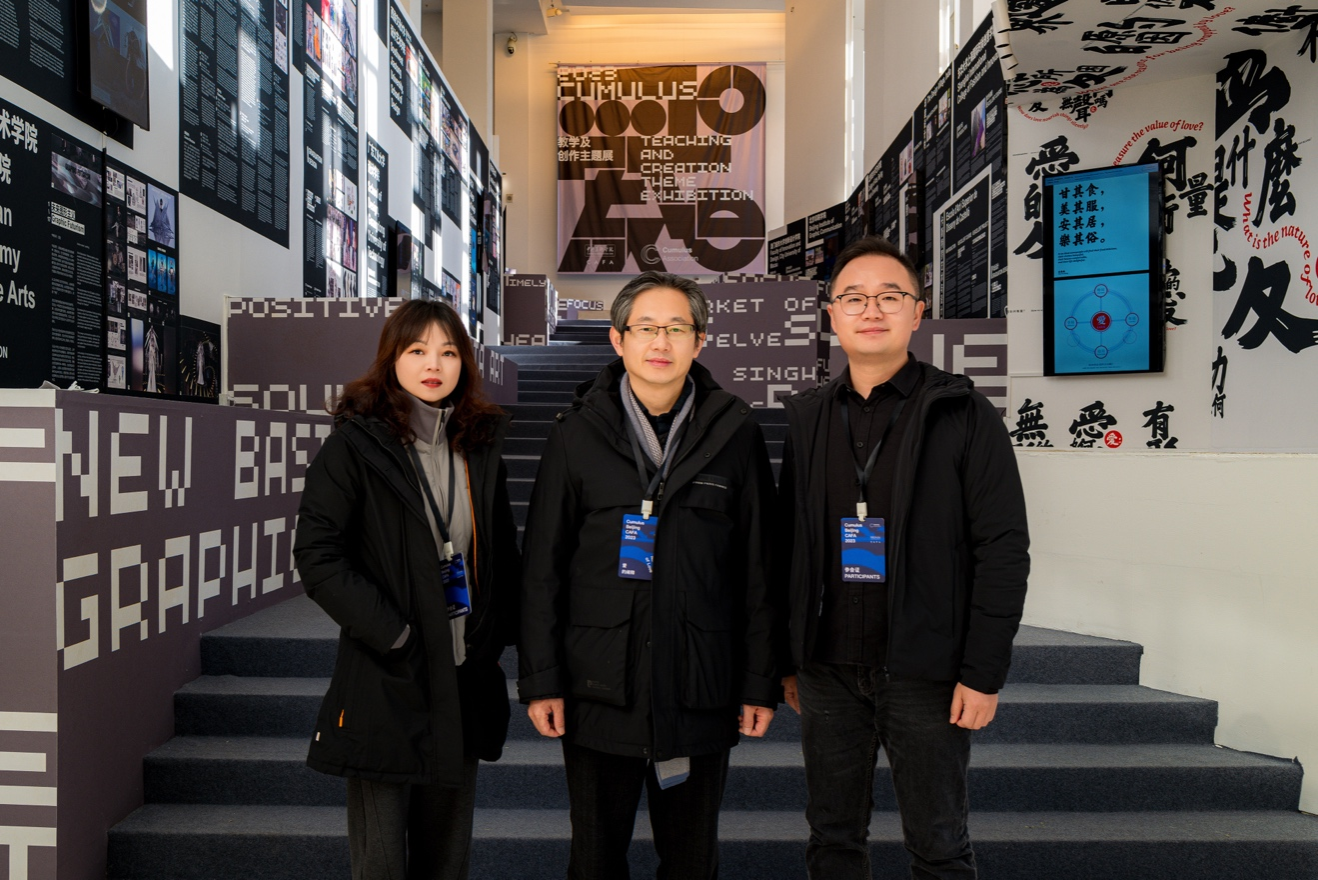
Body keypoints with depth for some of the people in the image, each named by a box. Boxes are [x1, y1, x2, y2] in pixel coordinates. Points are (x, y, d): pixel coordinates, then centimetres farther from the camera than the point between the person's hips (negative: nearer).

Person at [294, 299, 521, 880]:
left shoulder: (480, 446, 8)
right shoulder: (355, 443, -7)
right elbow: (316, 555, -12)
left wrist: (499, 634, 4)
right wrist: (392, 634, -15)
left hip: (465, 679, 4)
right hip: (385, 680, -4)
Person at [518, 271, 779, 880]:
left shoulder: (735, 434, 0)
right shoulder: (577, 434, 0)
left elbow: (757, 571, 3)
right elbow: (543, 567, 2)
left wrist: (760, 683, 2)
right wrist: (541, 680, -2)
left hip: (701, 693, 0)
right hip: (599, 691, 0)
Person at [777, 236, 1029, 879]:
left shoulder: (965, 416, -6)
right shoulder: (805, 418, 6)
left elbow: (1004, 550, -8)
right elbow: (787, 547, 9)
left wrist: (984, 673, -12)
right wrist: (787, 657, 8)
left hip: (925, 676, -3)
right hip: (828, 672, 4)